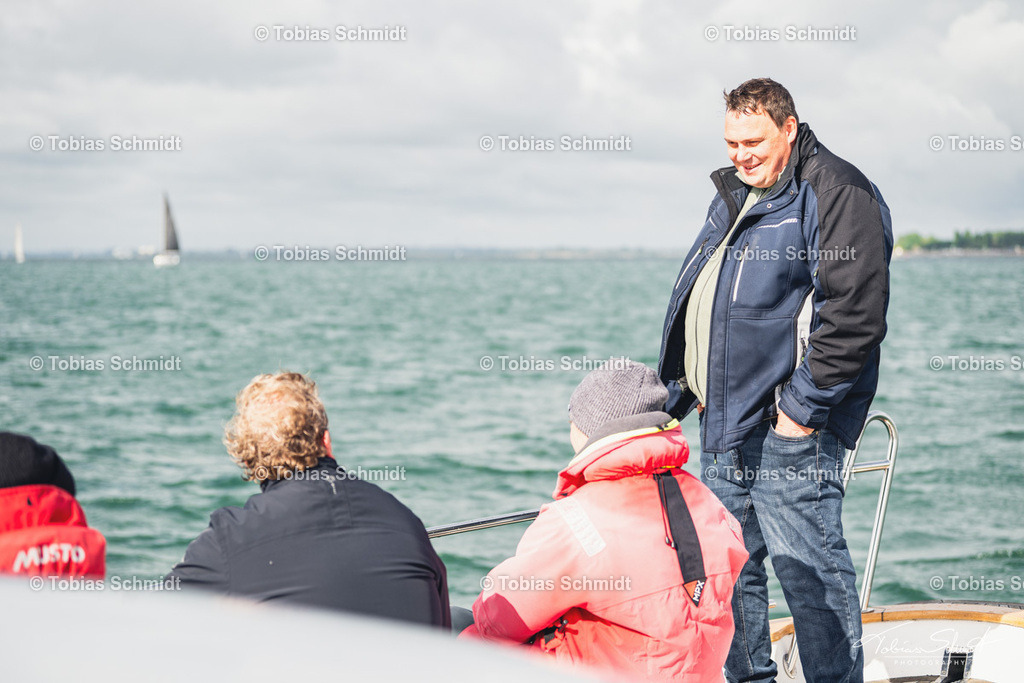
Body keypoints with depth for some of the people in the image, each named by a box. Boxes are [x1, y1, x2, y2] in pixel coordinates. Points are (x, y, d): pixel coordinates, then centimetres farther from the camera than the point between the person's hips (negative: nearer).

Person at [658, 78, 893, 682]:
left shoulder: (835, 193, -12)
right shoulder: (734, 197, 17)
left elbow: (855, 315, -20)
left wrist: (805, 406, -19)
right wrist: (697, 386, 16)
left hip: (787, 431, -9)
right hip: (725, 424, 9)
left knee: (808, 570, -6)